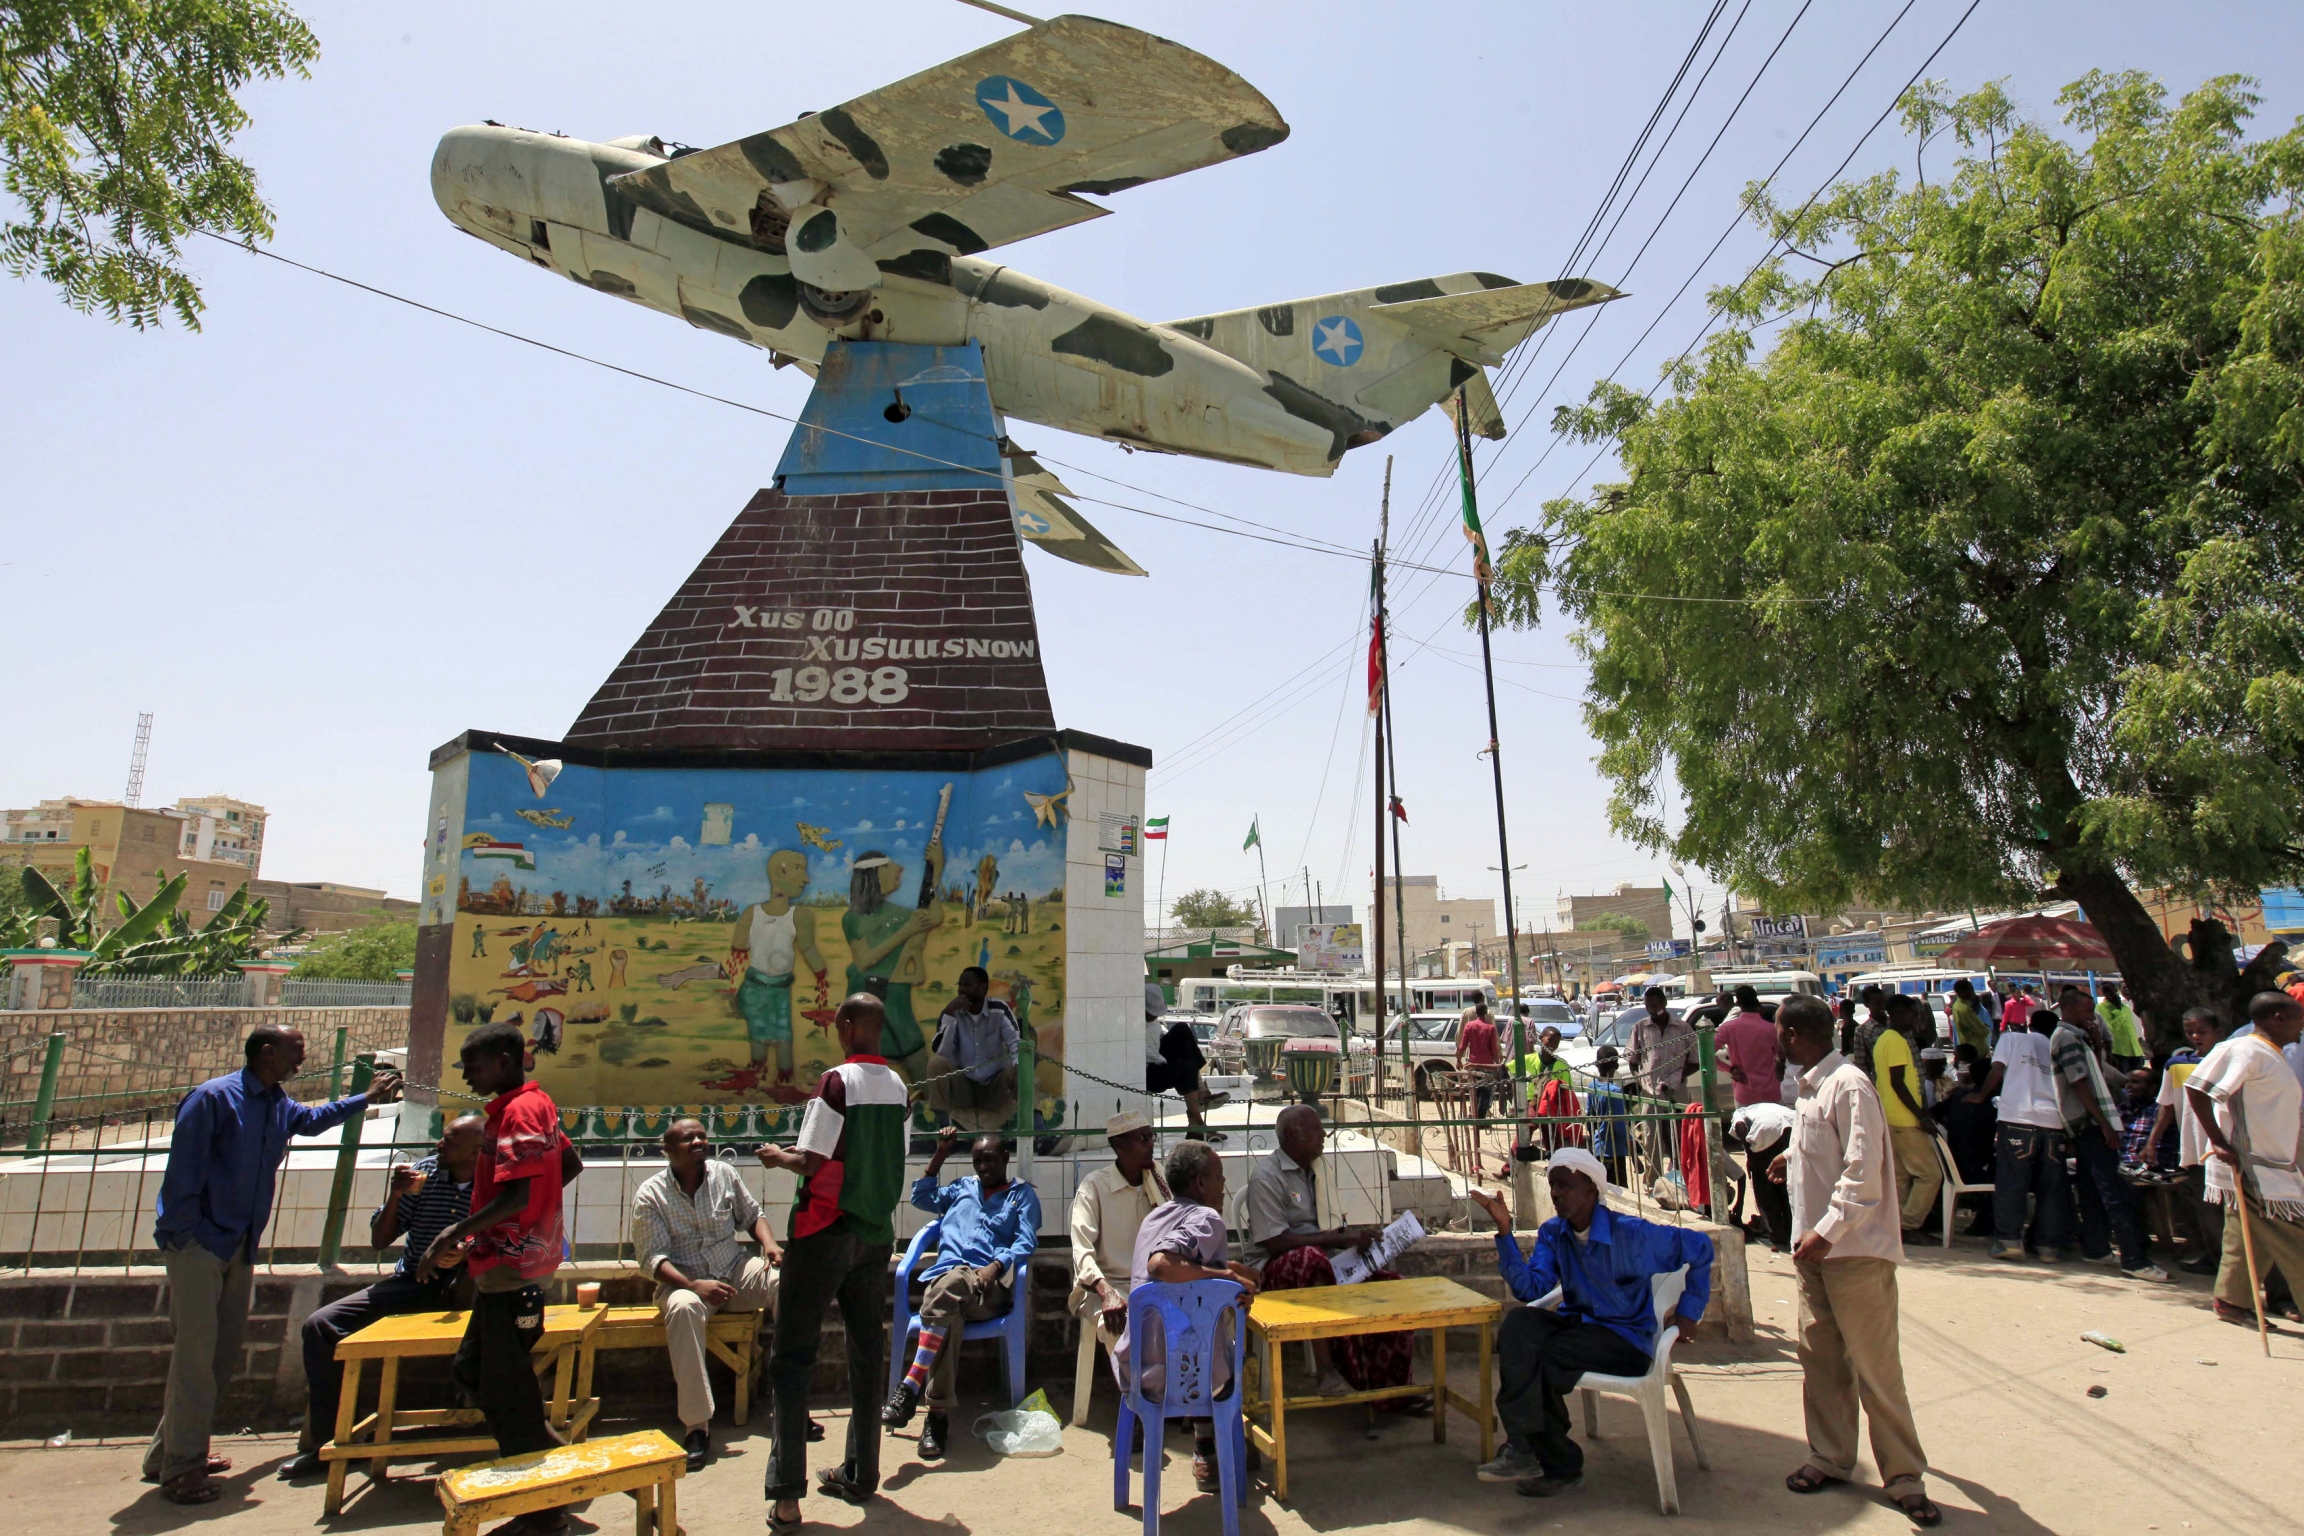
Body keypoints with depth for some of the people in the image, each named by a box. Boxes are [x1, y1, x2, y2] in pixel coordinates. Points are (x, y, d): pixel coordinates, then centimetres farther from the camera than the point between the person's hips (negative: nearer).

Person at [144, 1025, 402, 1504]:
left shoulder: (280, 1106, 14)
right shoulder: (213, 1097, -12)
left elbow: (314, 1118, 37)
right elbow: (183, 1168, -15)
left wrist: (367, 1098, 38)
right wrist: (182, 1234, -17)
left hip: (241, 1248, 8)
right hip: (198, 1244, -8)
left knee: (224, 1352, 11)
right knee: (196, 1352, -8)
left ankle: (168, 1453, 23)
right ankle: (180, 1466, 1)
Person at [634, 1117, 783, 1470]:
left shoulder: (724, 1173, 2)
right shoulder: (650, 1195, -7)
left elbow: (752, 1215, 13)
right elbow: (652, 1258, -12)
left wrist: (769, 1243, -9)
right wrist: (694, 1285, -27)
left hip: (736, 1272, 3)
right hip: (685, 1281, -3)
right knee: (683, 1307, -39)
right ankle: (696, 1425, -32)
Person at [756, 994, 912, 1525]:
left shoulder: (837, 1081, -15)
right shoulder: (897, 1086, 5)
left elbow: (811, 1161, -17)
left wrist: (777, 1156, 4)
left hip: (825, 1230, -6)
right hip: (876, 1231, 6)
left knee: (791, 1356, 3)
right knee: (866, 1352, 14)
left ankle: (786, 1494, 2)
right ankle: (861, 1475, 23)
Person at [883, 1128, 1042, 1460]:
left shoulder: (1023, 1194, 20)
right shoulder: (962, 1188, 34)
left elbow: (1026, 1241, 5)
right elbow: (921, 1198, 26)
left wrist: (995, 1267, -13)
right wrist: (940, 1155, 23)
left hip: (990, 1285, -3)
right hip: (946, 1276, 3)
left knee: (950, 1284, -40)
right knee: (948, 1312, -36)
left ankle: (910, 1389, -43)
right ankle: (938, 1414, -40)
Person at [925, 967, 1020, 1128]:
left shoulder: (999, 1009, -8)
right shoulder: (953, 1012, -7)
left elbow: (1016, 1043, -18)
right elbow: (940, 1052, -20)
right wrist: (949, 1013, -26)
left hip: (994, 1088, -1)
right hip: (962, 1087, 1)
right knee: (936, 1062, -25)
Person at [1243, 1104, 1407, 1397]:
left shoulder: (1315, 1171, 18)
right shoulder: (1266, 1176, -10)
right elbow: (1274, 1241, -19)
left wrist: (1357, 1235, -3)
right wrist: (1340, 1238, -19)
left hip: (1323, 1261, 8)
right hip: (1279, 1268, -8)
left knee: (1390, 1283, -11)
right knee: (1312, 1258, -40)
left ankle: (1392, 1384, -1)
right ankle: (1327, 1373, -36)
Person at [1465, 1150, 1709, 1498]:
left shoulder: (1631, 1234, -13)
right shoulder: (1553, 1234, 3)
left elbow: (1699, 1246, -4)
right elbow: (1531, 1288, -11)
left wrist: (1688, 1311, -1)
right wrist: (1504, 1230, -20)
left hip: (1626, 1336, -5)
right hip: (1577, 1322, 5)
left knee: (1542, 1357, -29)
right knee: (1518, 1323, -26)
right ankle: (1522, 1446, -24)